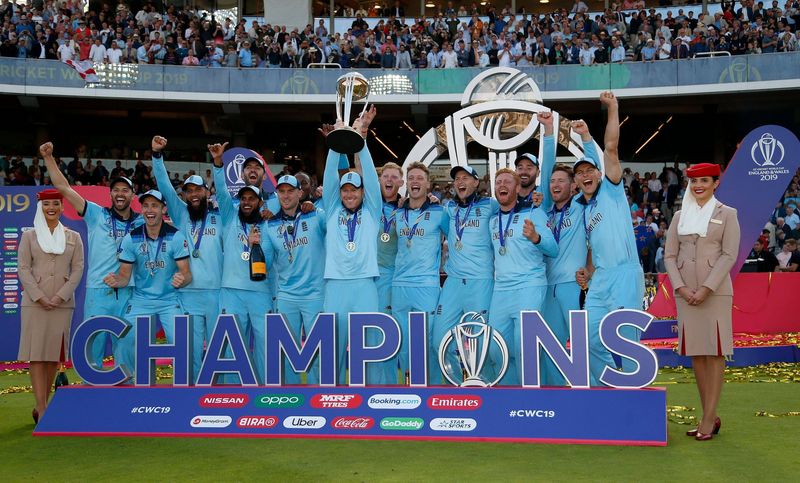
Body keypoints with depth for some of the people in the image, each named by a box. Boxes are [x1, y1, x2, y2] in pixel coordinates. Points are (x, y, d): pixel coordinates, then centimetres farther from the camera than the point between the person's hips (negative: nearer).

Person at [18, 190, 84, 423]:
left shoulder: (73, 237, 10)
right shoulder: (29, 236, 7)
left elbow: (78, 268, 4)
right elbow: (23, 268, 0)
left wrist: (61, 296, -8)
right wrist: (39, 297, -11)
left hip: (62, 303, 2)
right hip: (34, 301, -1)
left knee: (54, 354, 4)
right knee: (36, 353, -7)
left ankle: (41, 406, 16)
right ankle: (42, 409, -7)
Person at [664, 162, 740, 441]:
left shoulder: (726, 214, 3)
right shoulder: (679, 216, 12)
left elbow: (729, 255, -5)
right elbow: (669, 255, 8)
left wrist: (706, 288, -14)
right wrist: (681, 287, -6)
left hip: (715, 291, -4)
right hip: (685, 292, 4)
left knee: (714, 352, -3)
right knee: (695, 352, 6)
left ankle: (709, 419, 0)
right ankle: (710, 416, 16)